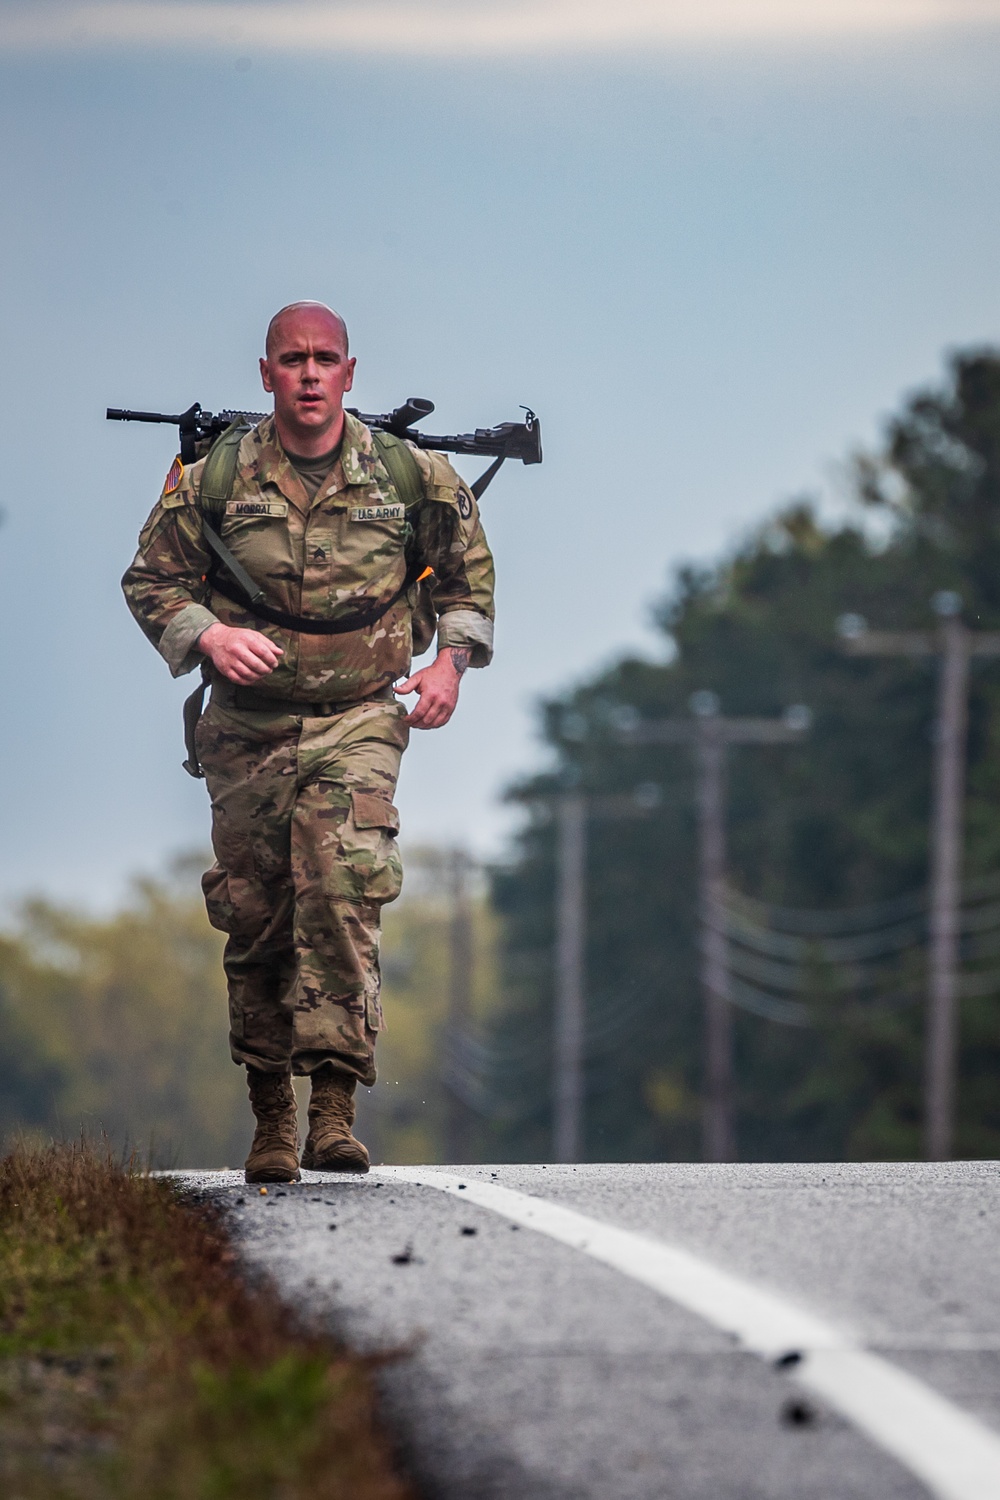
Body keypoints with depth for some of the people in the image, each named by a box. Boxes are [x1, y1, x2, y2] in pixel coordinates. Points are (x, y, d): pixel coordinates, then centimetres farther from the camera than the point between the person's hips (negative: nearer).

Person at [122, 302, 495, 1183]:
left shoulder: (412, 477, 2)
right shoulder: (213, 480, -1)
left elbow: (467, 570, 17)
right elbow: (150, 581, 7)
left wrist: (452, 660, 3)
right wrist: (207, 635, -12)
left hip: (359, 721, -1)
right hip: (248, 727, 1)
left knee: (342, 893, -21)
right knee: (256, 924, 4)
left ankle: (334, 1108, -23)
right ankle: (271, 1122, 18)